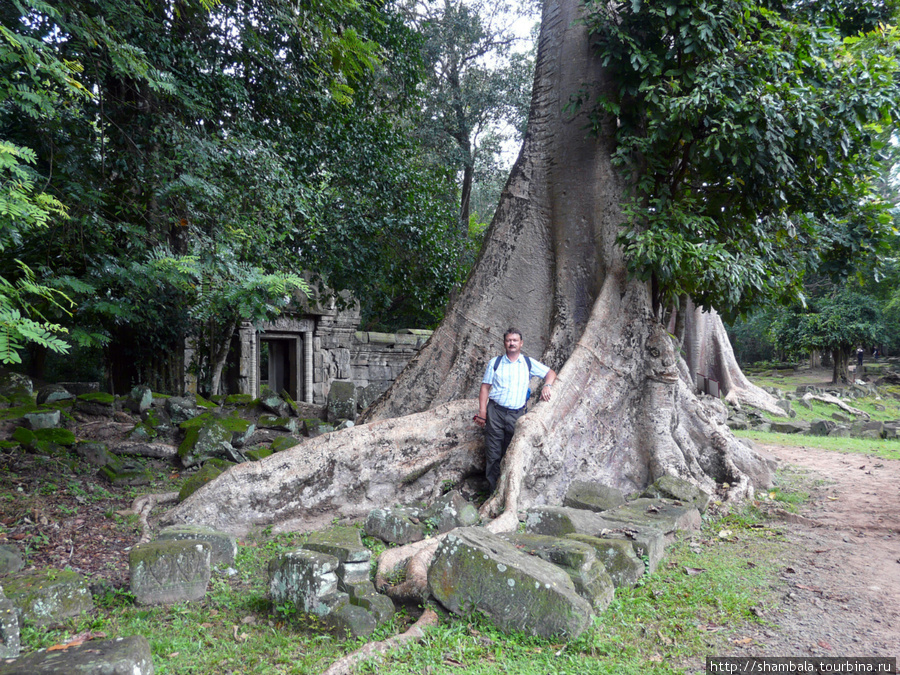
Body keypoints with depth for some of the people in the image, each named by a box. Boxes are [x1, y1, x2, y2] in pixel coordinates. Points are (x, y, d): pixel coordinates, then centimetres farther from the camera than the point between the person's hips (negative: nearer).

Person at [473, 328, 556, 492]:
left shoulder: (529, 363, 10)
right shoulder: (495, 362, 7)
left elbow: (551, 373, 16)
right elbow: (485, 387, 5)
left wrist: (546, 386, -5)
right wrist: (482, 411, -4)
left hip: (517, 414, 1)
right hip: (495, 412, -1)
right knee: (493, 454, -3)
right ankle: (494, 490, 4)